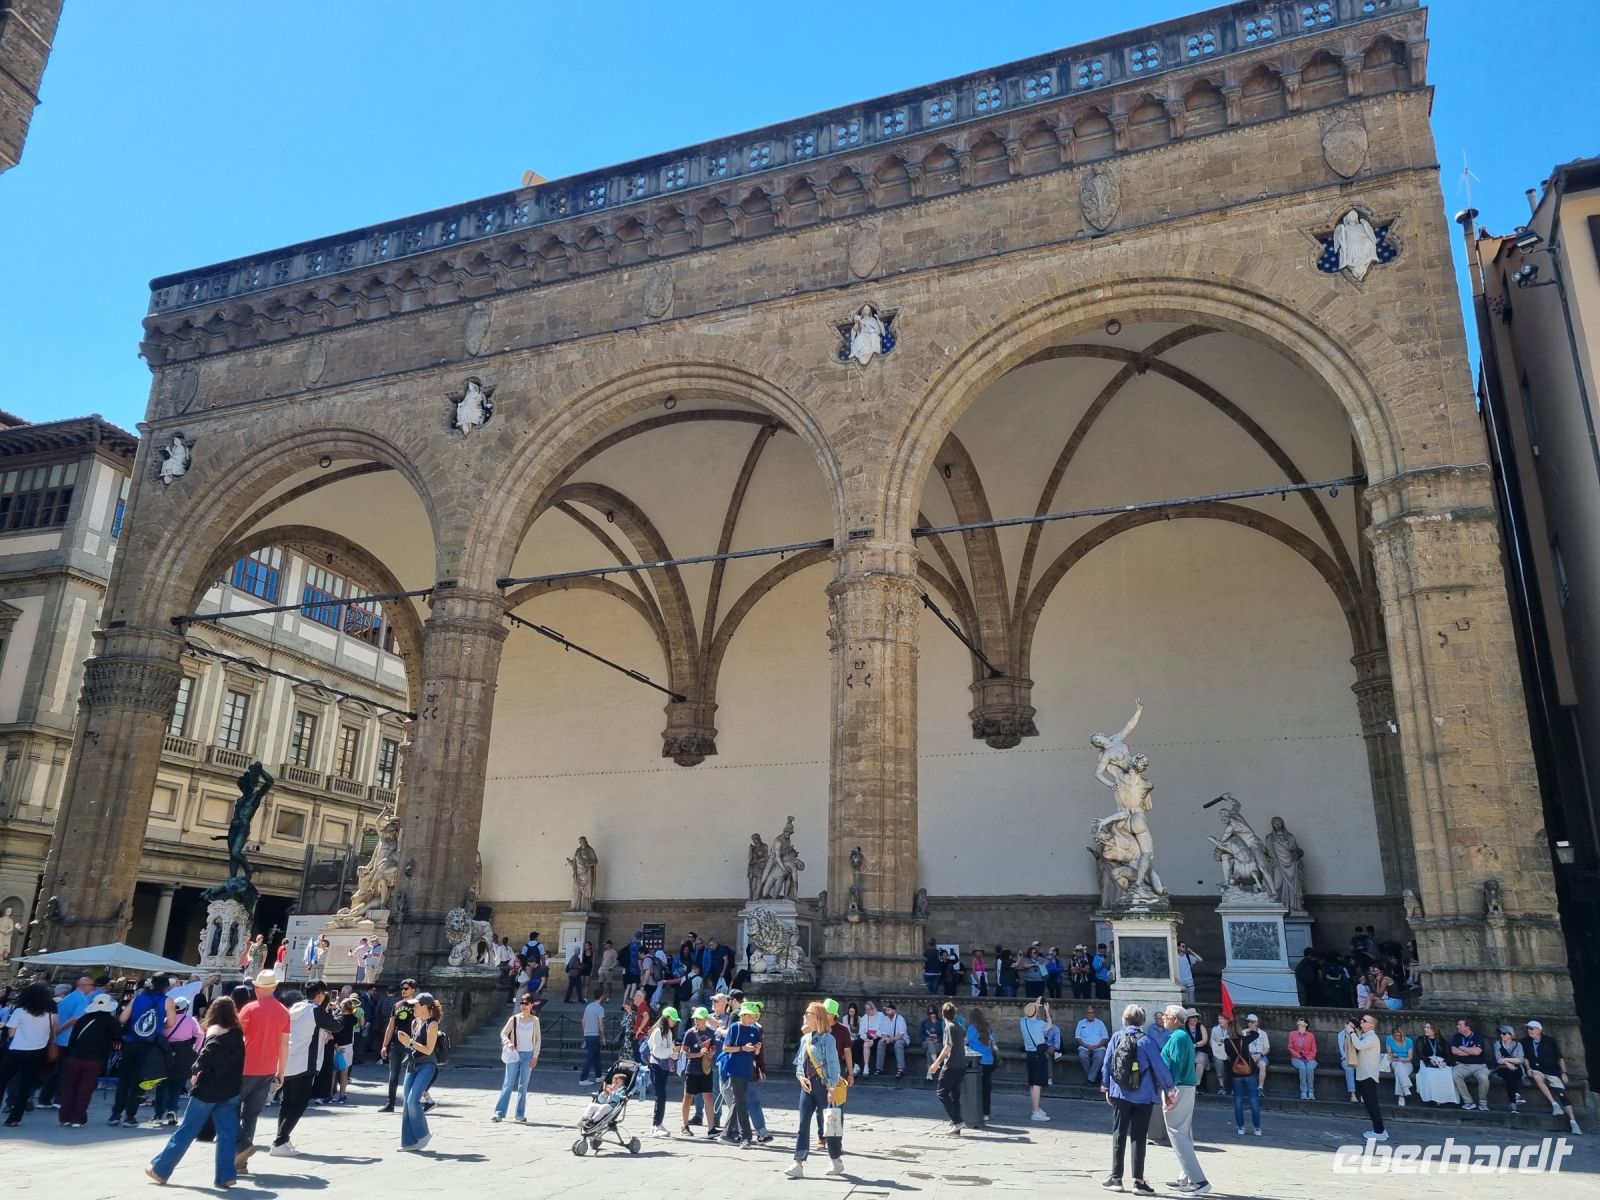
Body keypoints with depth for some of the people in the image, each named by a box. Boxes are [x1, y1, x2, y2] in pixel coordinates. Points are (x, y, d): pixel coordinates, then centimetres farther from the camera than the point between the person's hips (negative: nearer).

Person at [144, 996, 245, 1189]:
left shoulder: (215, 1031, -8)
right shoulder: (238, 1032, 9)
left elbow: (208, 1053, -26)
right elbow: (240, 1059, 9)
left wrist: (197, 1070, -15)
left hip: (209, 1088, -5)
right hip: (231, 1090, 5)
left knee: (186, 1130, 7)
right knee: (227, 1133, 6)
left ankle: (160, 1169, 19)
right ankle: (225, 1176, 4)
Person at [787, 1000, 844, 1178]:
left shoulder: (827, 1038, -11)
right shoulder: (805, 1038, 10)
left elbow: (833, 1064, -14)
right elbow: (800, 1061, 16)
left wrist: (832, 1088, -19)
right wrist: (801, 1077, -2)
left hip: (823, 1086, -6)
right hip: (807, 1085, 6)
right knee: (803, 1124, 0)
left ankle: (836, 1161, 22)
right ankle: (798, 1163, 0)